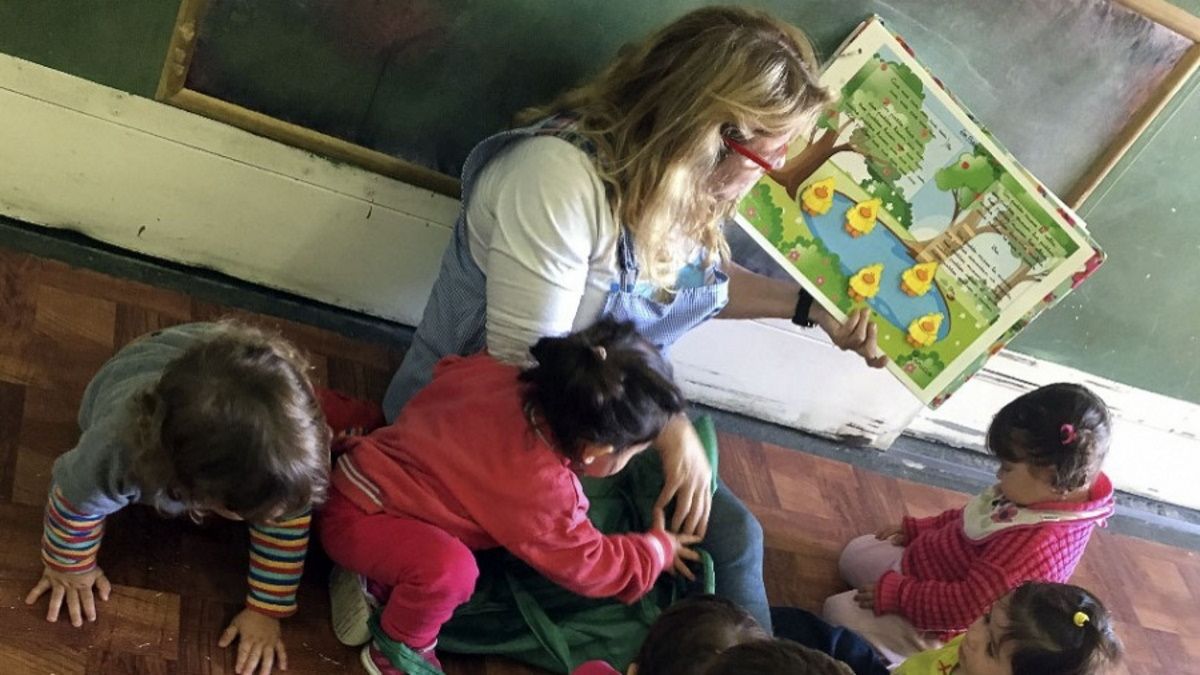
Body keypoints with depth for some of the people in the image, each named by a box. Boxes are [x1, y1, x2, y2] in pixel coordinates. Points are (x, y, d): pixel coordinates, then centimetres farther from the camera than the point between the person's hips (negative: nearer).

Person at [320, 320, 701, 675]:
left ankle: (378, 587, 19)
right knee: (449, 567, -33)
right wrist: (659, 548, 5)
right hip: (352, 517, -9)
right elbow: (588, 568, -12)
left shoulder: (500, 378, -12)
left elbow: (449, 372, 14)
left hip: (361, 470, 9)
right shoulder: (539, 491, -30)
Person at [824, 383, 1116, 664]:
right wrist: (917, 529, 10)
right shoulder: (1053, 497, -9)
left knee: (841, 612, -11)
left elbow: (966, 608, -34)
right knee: (855, 554, 21)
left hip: (942, 627, -10)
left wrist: (893, 593, -24)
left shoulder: (1037, 543, -39)